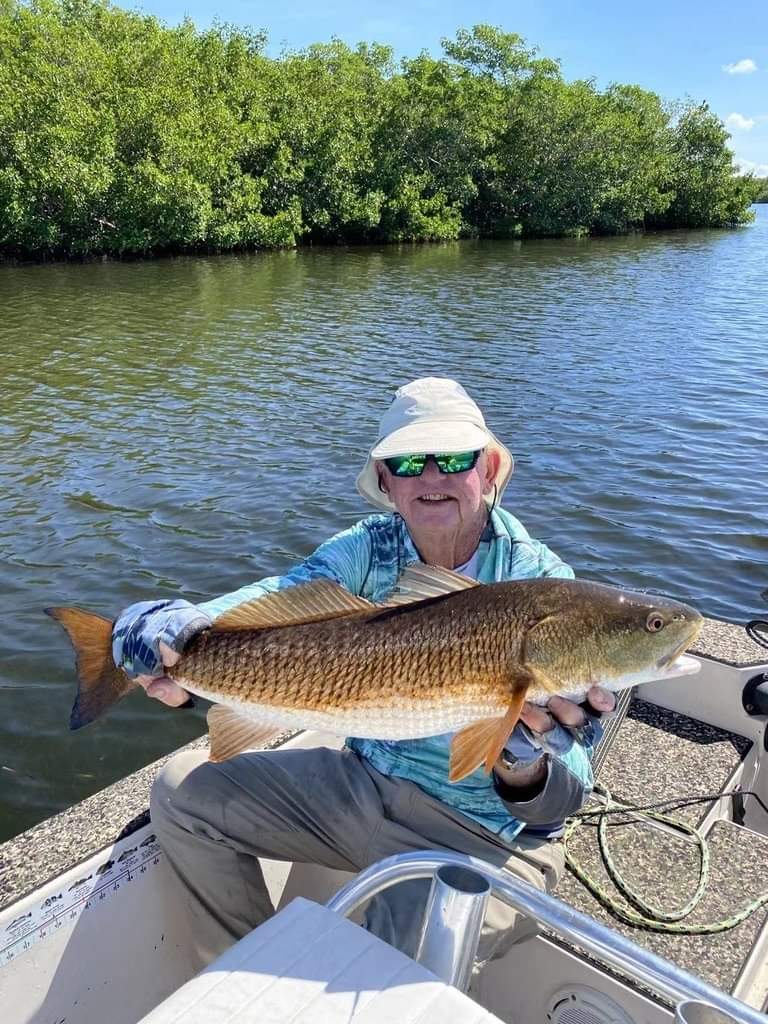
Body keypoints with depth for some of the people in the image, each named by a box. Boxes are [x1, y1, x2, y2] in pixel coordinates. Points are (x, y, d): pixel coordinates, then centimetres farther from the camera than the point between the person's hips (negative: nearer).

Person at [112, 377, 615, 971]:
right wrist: (167, 629, -42)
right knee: (184, 787, 3)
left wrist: (527, 759, -46)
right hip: (364, 779, 5)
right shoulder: (367, 549, -5)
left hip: (483, 832, -4)